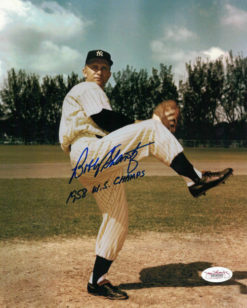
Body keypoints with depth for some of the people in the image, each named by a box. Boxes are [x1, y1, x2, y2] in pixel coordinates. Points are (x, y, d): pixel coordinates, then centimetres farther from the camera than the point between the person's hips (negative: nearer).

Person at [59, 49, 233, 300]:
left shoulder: (92, 93, 33)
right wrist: (148, 126, -6)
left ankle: (97, 281, 14)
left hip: (98, 170, 10)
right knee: (153, 128, -19)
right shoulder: (86, 89, 4)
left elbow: (109, 130, 23)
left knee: (117, 220, 9)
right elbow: (107, 120, -13)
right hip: (88, 154, -10)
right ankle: (195, 180, -21)